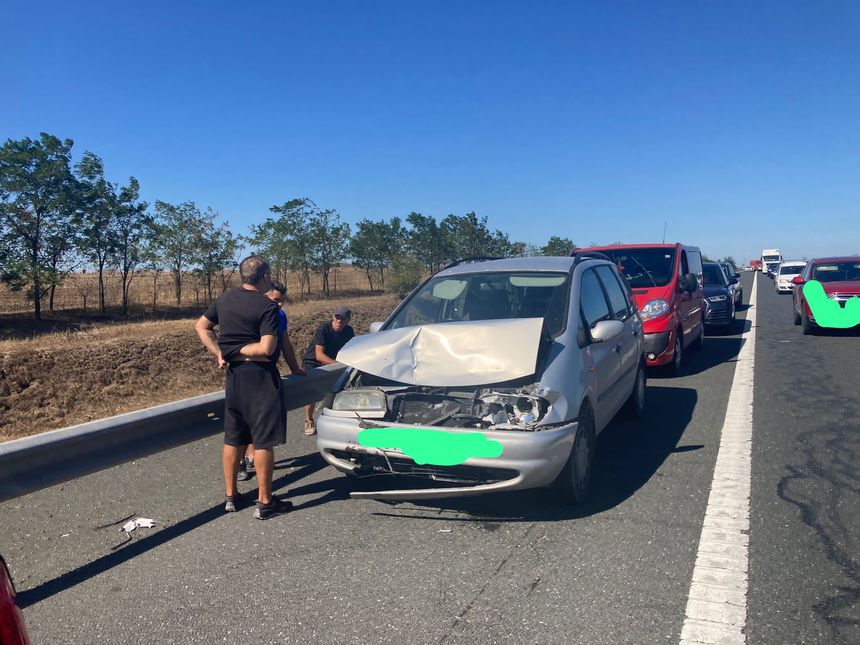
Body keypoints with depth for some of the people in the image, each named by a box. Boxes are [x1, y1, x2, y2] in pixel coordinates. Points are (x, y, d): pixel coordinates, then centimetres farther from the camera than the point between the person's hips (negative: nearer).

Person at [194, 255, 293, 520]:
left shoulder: (225, 299, 6)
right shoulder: (267, 307, -15)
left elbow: (201, 327, 14)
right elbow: (266, 349, -23)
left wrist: (220, 352, 5)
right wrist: (239, 350, -8)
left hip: (234, 375, 7)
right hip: (260, 376, -7)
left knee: (233, 438, 15)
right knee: (264, 440, -1)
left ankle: (230, 496, 25)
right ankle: (265, 502, 6)